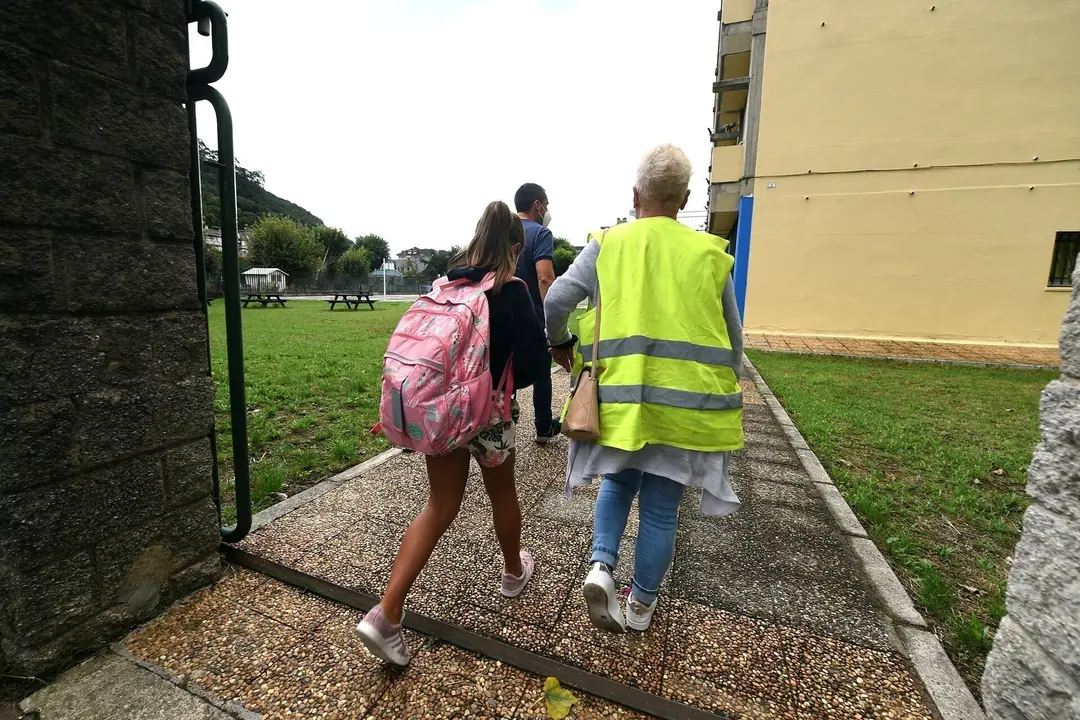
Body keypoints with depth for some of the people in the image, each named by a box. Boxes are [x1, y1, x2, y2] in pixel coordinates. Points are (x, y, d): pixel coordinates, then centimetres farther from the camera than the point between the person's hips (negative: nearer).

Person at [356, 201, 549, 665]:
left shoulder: (446, 283, 4)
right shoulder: (512, 291, -12)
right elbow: (536, 364, -12)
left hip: (438, 406, 5)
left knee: (439, 507, 13)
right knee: (502, 494, 21)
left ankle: (386, 614, 7)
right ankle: (514, 571, 46)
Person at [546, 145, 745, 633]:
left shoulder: (607, 245, 0)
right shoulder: (708, 253, 3)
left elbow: (555, 302, -6)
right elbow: (732, 337, 8)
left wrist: (559, 343, 15)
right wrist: (720, 392, 22)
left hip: (620, 397, 0)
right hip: (685, 403, 0)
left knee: (618, 482, 26)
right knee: (661, 507, 15)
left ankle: (601, 566, 8)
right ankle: (641, 605, 32)